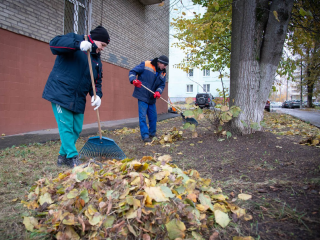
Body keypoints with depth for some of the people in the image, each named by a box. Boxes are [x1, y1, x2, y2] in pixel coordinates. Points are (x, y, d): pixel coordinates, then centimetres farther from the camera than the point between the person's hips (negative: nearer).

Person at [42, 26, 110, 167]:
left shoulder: (97, 60, 16)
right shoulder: (75, 39, -1)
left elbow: (97, 81, 14)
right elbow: (54, 44, -18)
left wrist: (97, 95, -7)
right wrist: (78, 44, -31)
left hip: (78, 99, 7)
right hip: (60, 93, -7)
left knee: (76, 129, 8)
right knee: (66, 128, -8)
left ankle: (63, 156, 24)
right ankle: (73, 158, 2)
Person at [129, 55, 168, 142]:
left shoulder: (162, 73, 8)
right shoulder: (145, 65, -9)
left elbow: (162, 85, 8)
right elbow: (132, 71, -7)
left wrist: (158, 91, -14)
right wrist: (133, 80, -26)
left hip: (152, 99, 6)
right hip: (142, 96, -6)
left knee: (153, 117, 11)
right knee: (143, 117, -7)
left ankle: (152, 134, 28)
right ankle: (145, 136, 0)